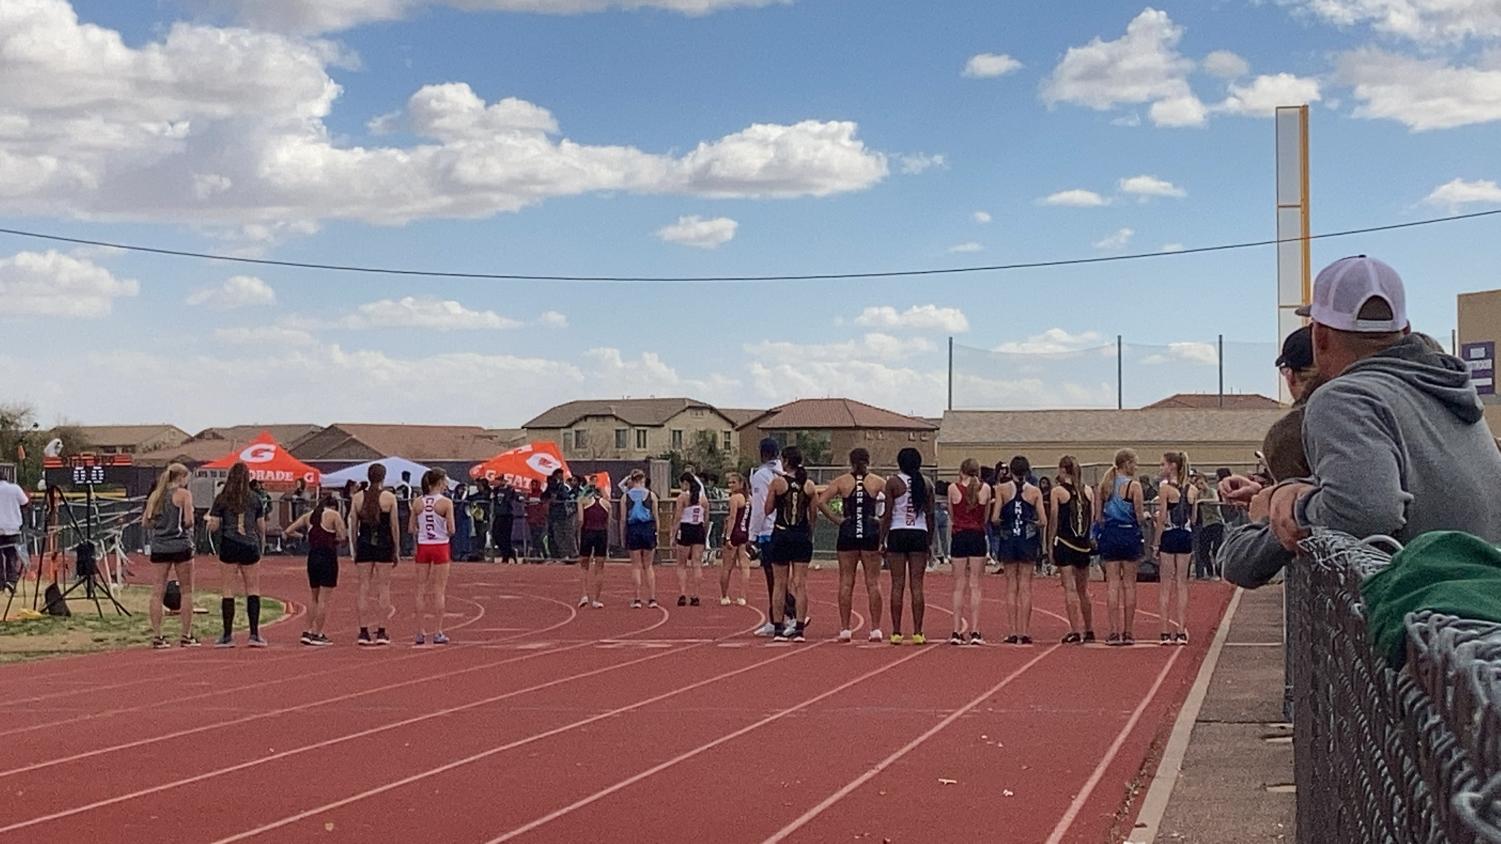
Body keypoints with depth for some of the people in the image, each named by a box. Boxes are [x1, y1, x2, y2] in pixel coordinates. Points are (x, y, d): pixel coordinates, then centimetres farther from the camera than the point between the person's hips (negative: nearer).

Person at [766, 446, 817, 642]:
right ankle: (799, 629, -1)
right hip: (802, 536, 2)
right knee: (800, 584, 2)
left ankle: (779, 628, 6)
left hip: (781, 535, -2)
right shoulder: (809, 486, 0)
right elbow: (814, 514, 4)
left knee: (779, 584, 6)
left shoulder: (778, 483, -7)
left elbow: (768, 509, -2)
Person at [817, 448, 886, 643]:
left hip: (848, 532, 0)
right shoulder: (876, 481, 1)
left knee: (846, 582, 5)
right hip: (870, 531, 0)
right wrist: (884, 521, 0)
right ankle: (876, 629, 4)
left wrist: (838, 520, -2)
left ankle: (845, 629, 4)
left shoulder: (842, 481, 1)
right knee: (873, 582, 4)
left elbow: (821, 501, -9)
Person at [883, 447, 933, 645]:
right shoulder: (925, 484, 5)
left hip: (898, 534, -2)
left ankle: (896, 632, 0)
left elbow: (888, 514, -5)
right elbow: (930, 514, 6)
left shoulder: (893, 483, -4)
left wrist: (882, 539, 1)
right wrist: (929, 541, 14)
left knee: (898, 585, 1)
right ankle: (917, 632, 1)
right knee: (917, 585, 3)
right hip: (919, 534, 2)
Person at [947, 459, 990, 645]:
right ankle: (975, 632, 0)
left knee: (959, 586, 6)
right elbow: (986, 516, 9)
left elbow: (952, 515, 6)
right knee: (975, 586, 4)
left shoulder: (953, 488, -3)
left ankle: (957, 632, 4)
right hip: (978, 536, 0)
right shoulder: (985, 489, -2)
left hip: (959, 536, 0)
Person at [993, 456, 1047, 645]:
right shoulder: (1035, 491, -2)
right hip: (1028, 541, 0)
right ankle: (1025, 632, 3)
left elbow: (994, 518, -10)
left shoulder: (1002, 489, -4)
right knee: (1025, 587, 5)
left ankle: (1013, 632, 4)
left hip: (1008, 539, 0)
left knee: (1011, 586, 6)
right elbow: (1043, 521, -7)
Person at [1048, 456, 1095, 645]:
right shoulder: (1088, 491, 5)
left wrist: (1050, 544, 1)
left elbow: (1054, 520, -6)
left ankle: (1075, 631, -6)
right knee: (1083, 589, 15)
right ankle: (1089, 631, 22)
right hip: (1084, 544, 4)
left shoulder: (1057, 491, -7)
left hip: (1064, 543, -4)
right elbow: (1093, 519, 6)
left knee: (1070, 589, -3)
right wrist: (1090, 541, 15)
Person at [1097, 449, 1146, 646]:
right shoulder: (1133, 485, -8)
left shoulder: (1105, 484, 6)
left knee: (1112, 584, 3)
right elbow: (1139, 517, -8)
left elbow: (1099, 516, 6)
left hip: (1109, 534, 4)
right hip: (1129, 534, -4)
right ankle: (1128, 632, 7)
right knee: (1129, 584, 4)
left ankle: (1114, 632, -1)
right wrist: (1145, 514, 13)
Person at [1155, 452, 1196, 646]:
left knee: (1165, 584, 1)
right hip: (1186, 536, 5)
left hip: (1169, 536, -5)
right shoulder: (1192, 490, 6)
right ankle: (1181, 632, 7)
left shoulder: (1165, 488, -10)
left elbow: (1163, 518, -12)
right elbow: (1193, 519, 9)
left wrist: (1156, 543, -7)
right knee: (1182, 583, 8)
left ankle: (1166, 632, -1)